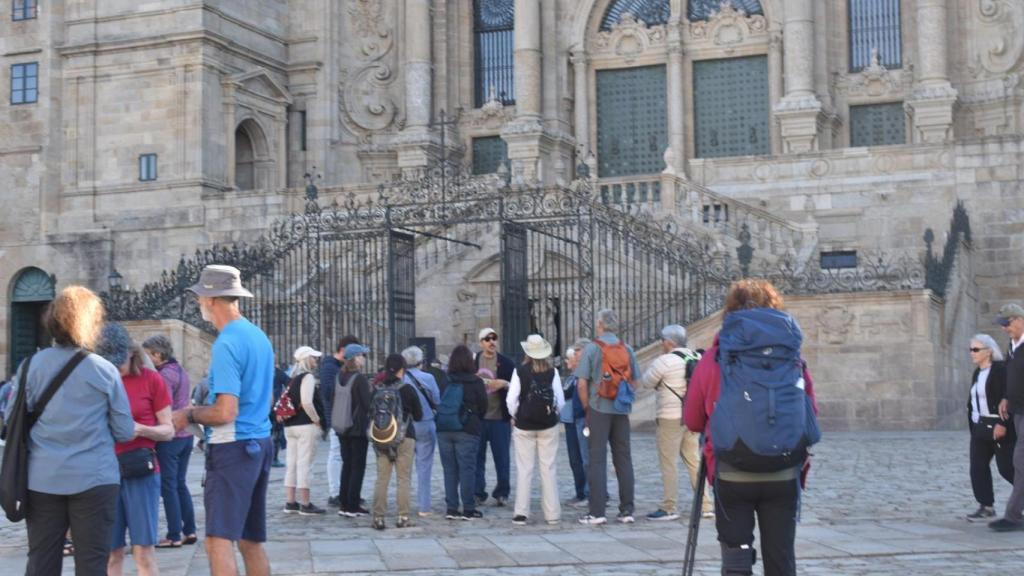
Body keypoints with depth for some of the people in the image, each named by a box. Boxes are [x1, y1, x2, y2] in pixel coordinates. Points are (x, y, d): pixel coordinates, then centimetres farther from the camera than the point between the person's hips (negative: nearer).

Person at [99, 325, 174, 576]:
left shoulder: (151, 379, -1)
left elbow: (168, 430, 1)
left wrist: (140, 429, -18)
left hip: (141, 470, -2)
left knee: (144, 551, -4)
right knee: (111, 553, 3)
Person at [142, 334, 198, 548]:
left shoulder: (165, 375, -15)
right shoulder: (181, 371, 12)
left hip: (169, 438, -9)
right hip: (186, 435, 9)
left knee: (168, 487, -2)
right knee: (180, 484, 14)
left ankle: (174, 536, 1)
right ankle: (189, 531, 16)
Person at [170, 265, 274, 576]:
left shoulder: (226, 343, -15)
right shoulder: (259, 336, 12)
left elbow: (225, 412, -21)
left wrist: (189, 415, -4)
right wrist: (200, 408, 18)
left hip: (233, 448, -9)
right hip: (260, 443, 9)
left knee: (219, 541, -11)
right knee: (252, 541, 14)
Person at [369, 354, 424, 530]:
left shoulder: (377, 390, 0)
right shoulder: (407, 389, -7)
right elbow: (418, 416, 0)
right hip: (404, 437, -3)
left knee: (381, 479, 7)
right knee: (404, 479, 3)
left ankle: (378, 518, 7)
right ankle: (403, 517, 2)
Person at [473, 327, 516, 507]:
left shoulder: (507, 363, 4)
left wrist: (504, 384, -15)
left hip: (500, 418, 0)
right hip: (477, 417, 0)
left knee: (502, 457, 5)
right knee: (477, 457, 4)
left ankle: (502, 493, 15)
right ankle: (478, 493, 13)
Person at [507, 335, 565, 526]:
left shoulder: (520, 371, -7)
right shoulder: (552, 372, -4)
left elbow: (511, 399, -9)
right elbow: (560, 400, -4)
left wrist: (514, 416, 7)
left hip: (524, 425, -1)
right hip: (548, 425, 1)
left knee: (524, 469, 4)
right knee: (548, 469, 6)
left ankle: (521, 513, 3)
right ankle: (552, 514, 8)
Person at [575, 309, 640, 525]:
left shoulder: (591, 349, -6)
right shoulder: (627, 349, 6)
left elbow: (582, 384, -10)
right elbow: (635, 381, 7)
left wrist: (587, 408, 2)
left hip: (599, 409, -4)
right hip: (622, 410, 4)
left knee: (597, 459, -1)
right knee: (623, 459, 9)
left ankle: (597, 512, -3)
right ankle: (627, 511, 11)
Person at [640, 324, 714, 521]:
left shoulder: (665, 361, -12)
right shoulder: (696, 358, 8)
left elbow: (645, 382, -4)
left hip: (671, 418, -7)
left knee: (669, 464, 0)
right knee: (694, 461, 13)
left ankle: (669, 509, 3)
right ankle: (706, 506, 13)